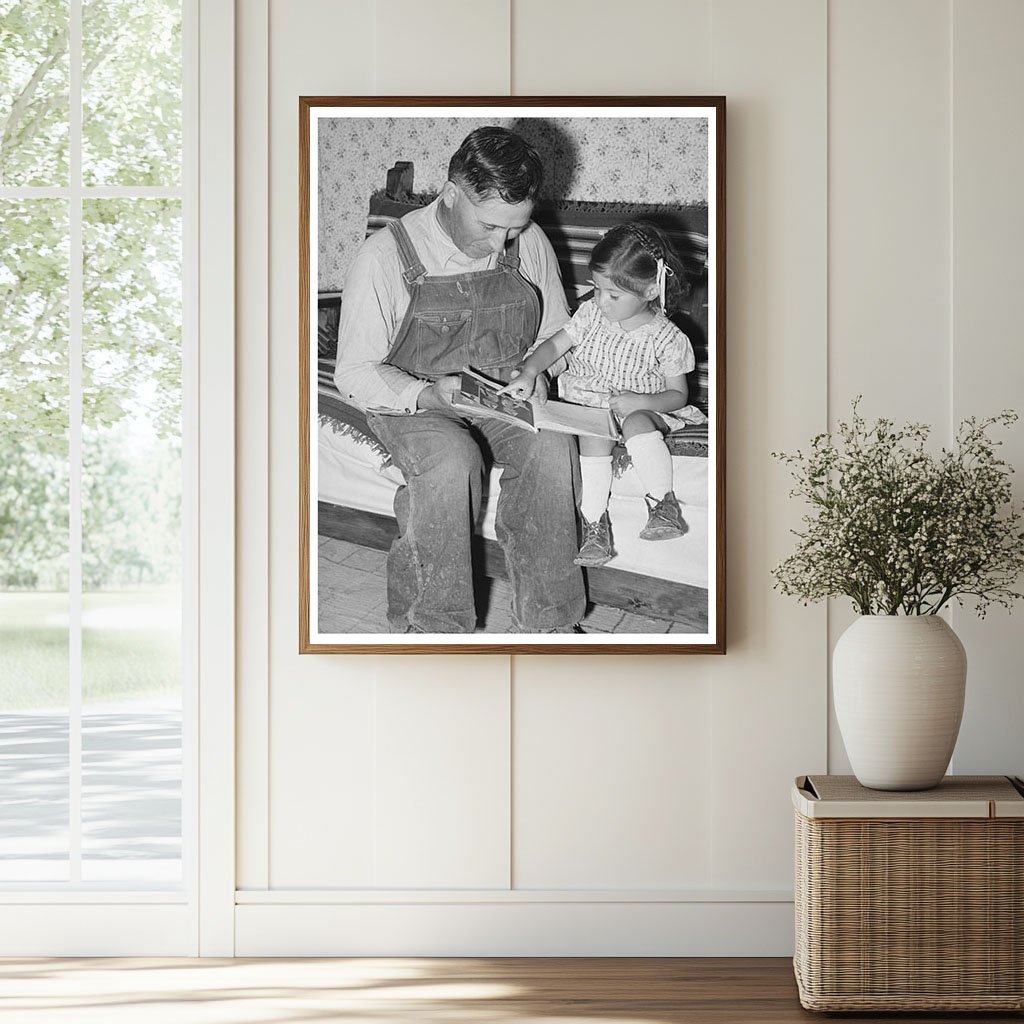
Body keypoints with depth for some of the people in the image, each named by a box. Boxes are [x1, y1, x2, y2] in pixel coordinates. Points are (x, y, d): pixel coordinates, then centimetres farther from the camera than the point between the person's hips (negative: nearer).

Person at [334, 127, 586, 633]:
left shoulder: (530, 244, -1)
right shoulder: (385, 255, -14)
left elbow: (555, 336, 13)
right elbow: (355, 374, -11)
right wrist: (427, 394, -28)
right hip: (410, 401, -3)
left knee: (551, 445, -29)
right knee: (452, 460, -36)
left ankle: (547, 617, -20)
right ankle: (429, 624, -24)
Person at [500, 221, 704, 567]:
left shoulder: (667, 339, -8)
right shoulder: (591, 313, 1)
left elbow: (678, 395, -3)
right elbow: (554, 345, 3)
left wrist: (641, 401, -21)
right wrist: (529, 371, -16)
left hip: (640, 408, -2)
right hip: (586, 405, 2)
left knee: (637, 423, -37)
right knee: (595, 436, -32)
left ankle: (664, 502, -27)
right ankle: (594, 522, -28)